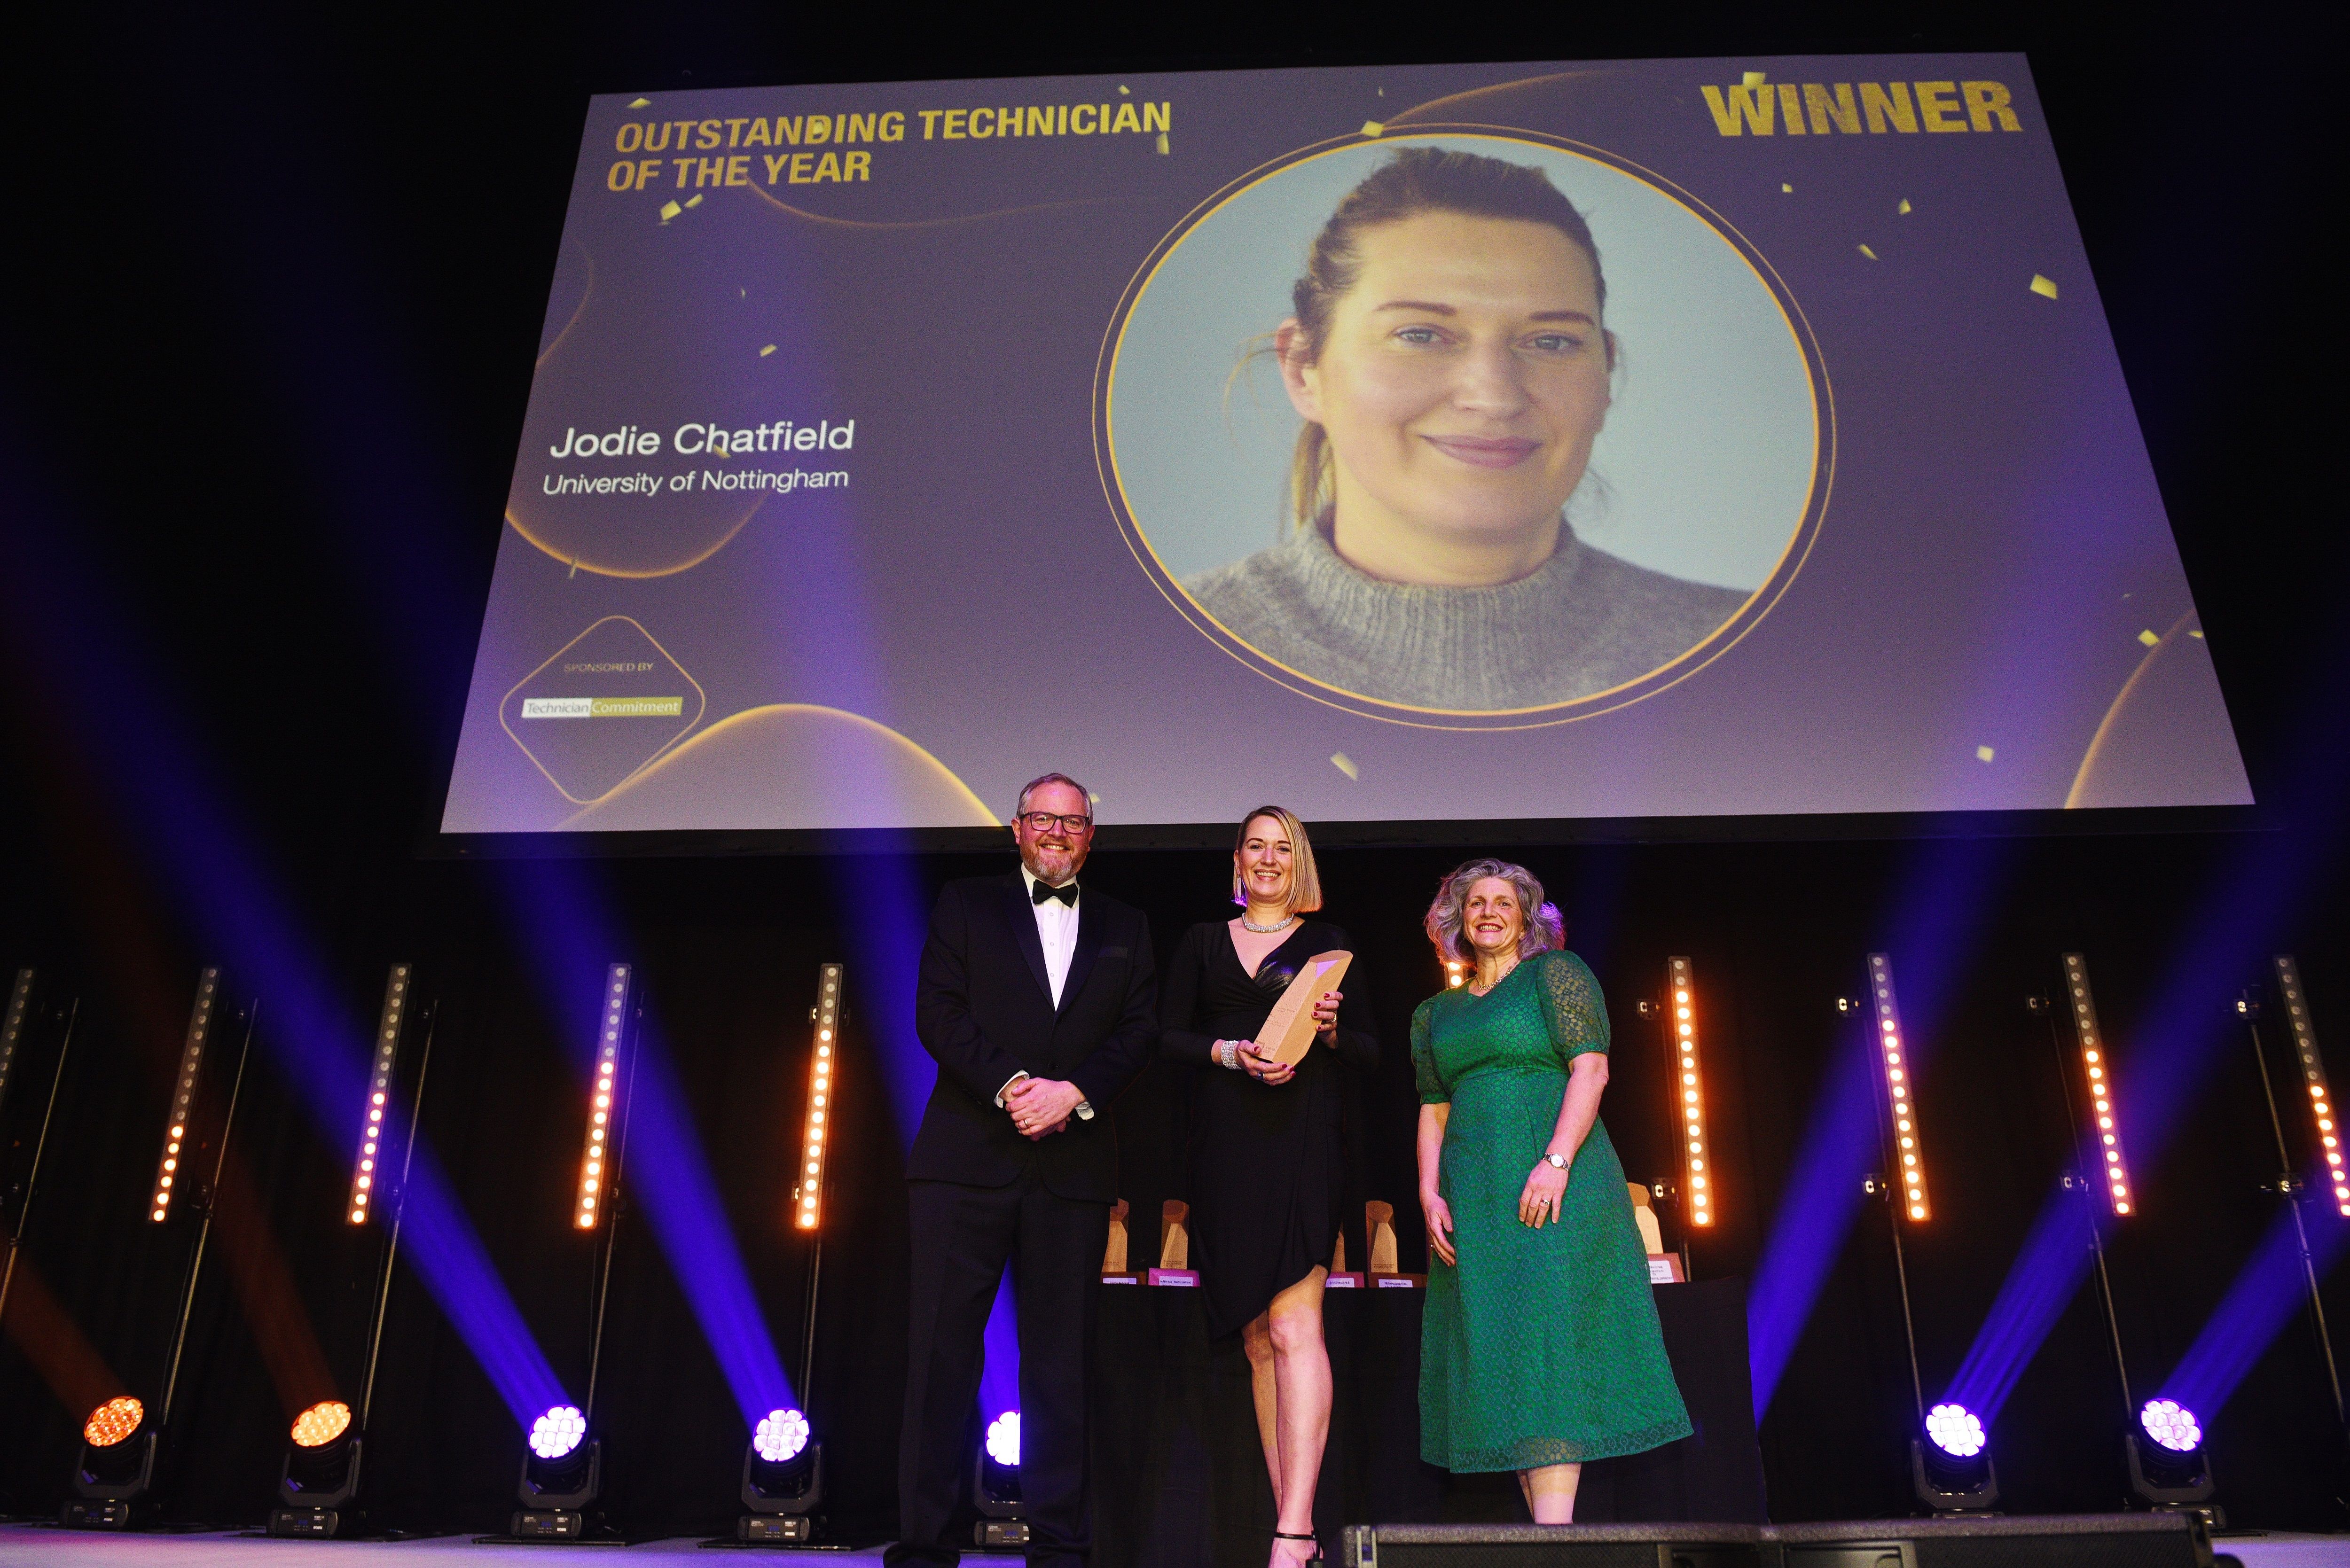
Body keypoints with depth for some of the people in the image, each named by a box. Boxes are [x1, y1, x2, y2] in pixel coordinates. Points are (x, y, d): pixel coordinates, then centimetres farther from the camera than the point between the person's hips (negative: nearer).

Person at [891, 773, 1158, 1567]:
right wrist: (1010, 1085, -13)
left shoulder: (1124, 927, 17)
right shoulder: (966, 905, 11)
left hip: (1075, 1165, 2)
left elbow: (1141, 1029, 6)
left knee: (1062, 1359, 5)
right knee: (942, 1349, -1)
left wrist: (1074, 1092, -11)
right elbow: (938, 1014, 0)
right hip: (967, 1156, -1)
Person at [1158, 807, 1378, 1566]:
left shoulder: (1327, 942, 12)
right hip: (1227, 1146, 3)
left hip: (1302, 1141, -2)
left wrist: (1330, 1029, -11)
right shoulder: (1203, 941, 16)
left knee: (1293, 1326, -14)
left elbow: (1370, 1049, 9)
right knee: (1257, 1338, 4)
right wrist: (1228, 1052, -9)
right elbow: (1169, 1034, 8)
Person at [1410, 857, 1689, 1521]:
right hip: (1474, 1194, 5)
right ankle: (1544, 1520, 9)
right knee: (1498, 1347, 3)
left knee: (1548, 1334, -11)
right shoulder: (1435, 1014, 17)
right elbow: (1433, 1111, 15)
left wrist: (1555, 1161, -20)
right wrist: (1430, 1195, 0)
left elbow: (1591, 1068, -8)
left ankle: (1554, 1527, -13)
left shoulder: (1556, 972, 2)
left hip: (1557, 1184, -5)